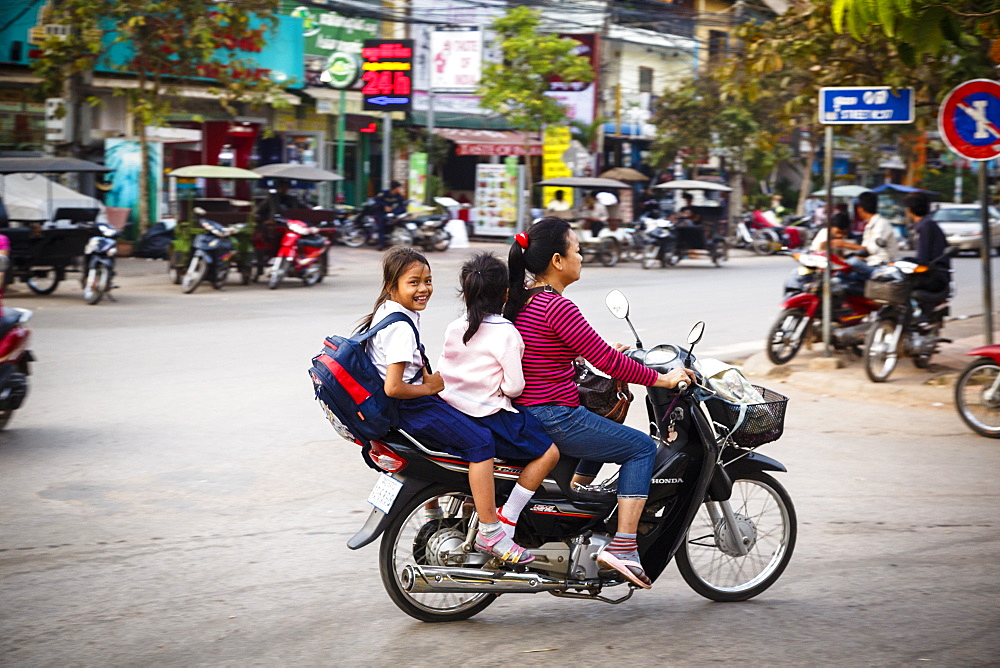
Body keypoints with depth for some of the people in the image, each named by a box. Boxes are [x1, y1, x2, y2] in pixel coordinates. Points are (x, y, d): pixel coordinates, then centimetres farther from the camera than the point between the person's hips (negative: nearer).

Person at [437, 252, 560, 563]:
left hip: (450, 408, 8)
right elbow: (513, 386, -16)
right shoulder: (506, 333, -14)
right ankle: (501, 525, -9)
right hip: (488, 415, -8)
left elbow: (440, 371, 12)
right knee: (548, 452, -5)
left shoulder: (454, 329, 5)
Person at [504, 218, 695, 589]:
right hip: (554, 418, -10)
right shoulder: (557, 307, -20)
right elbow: (605, 360, -19)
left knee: (604, 433, 32)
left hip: (525, 415, 10)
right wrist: (662, 379, -7)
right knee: (642, 447, 0)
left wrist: (605, 350, 30)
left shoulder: (521, 300, 9)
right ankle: (623, 548, -8)